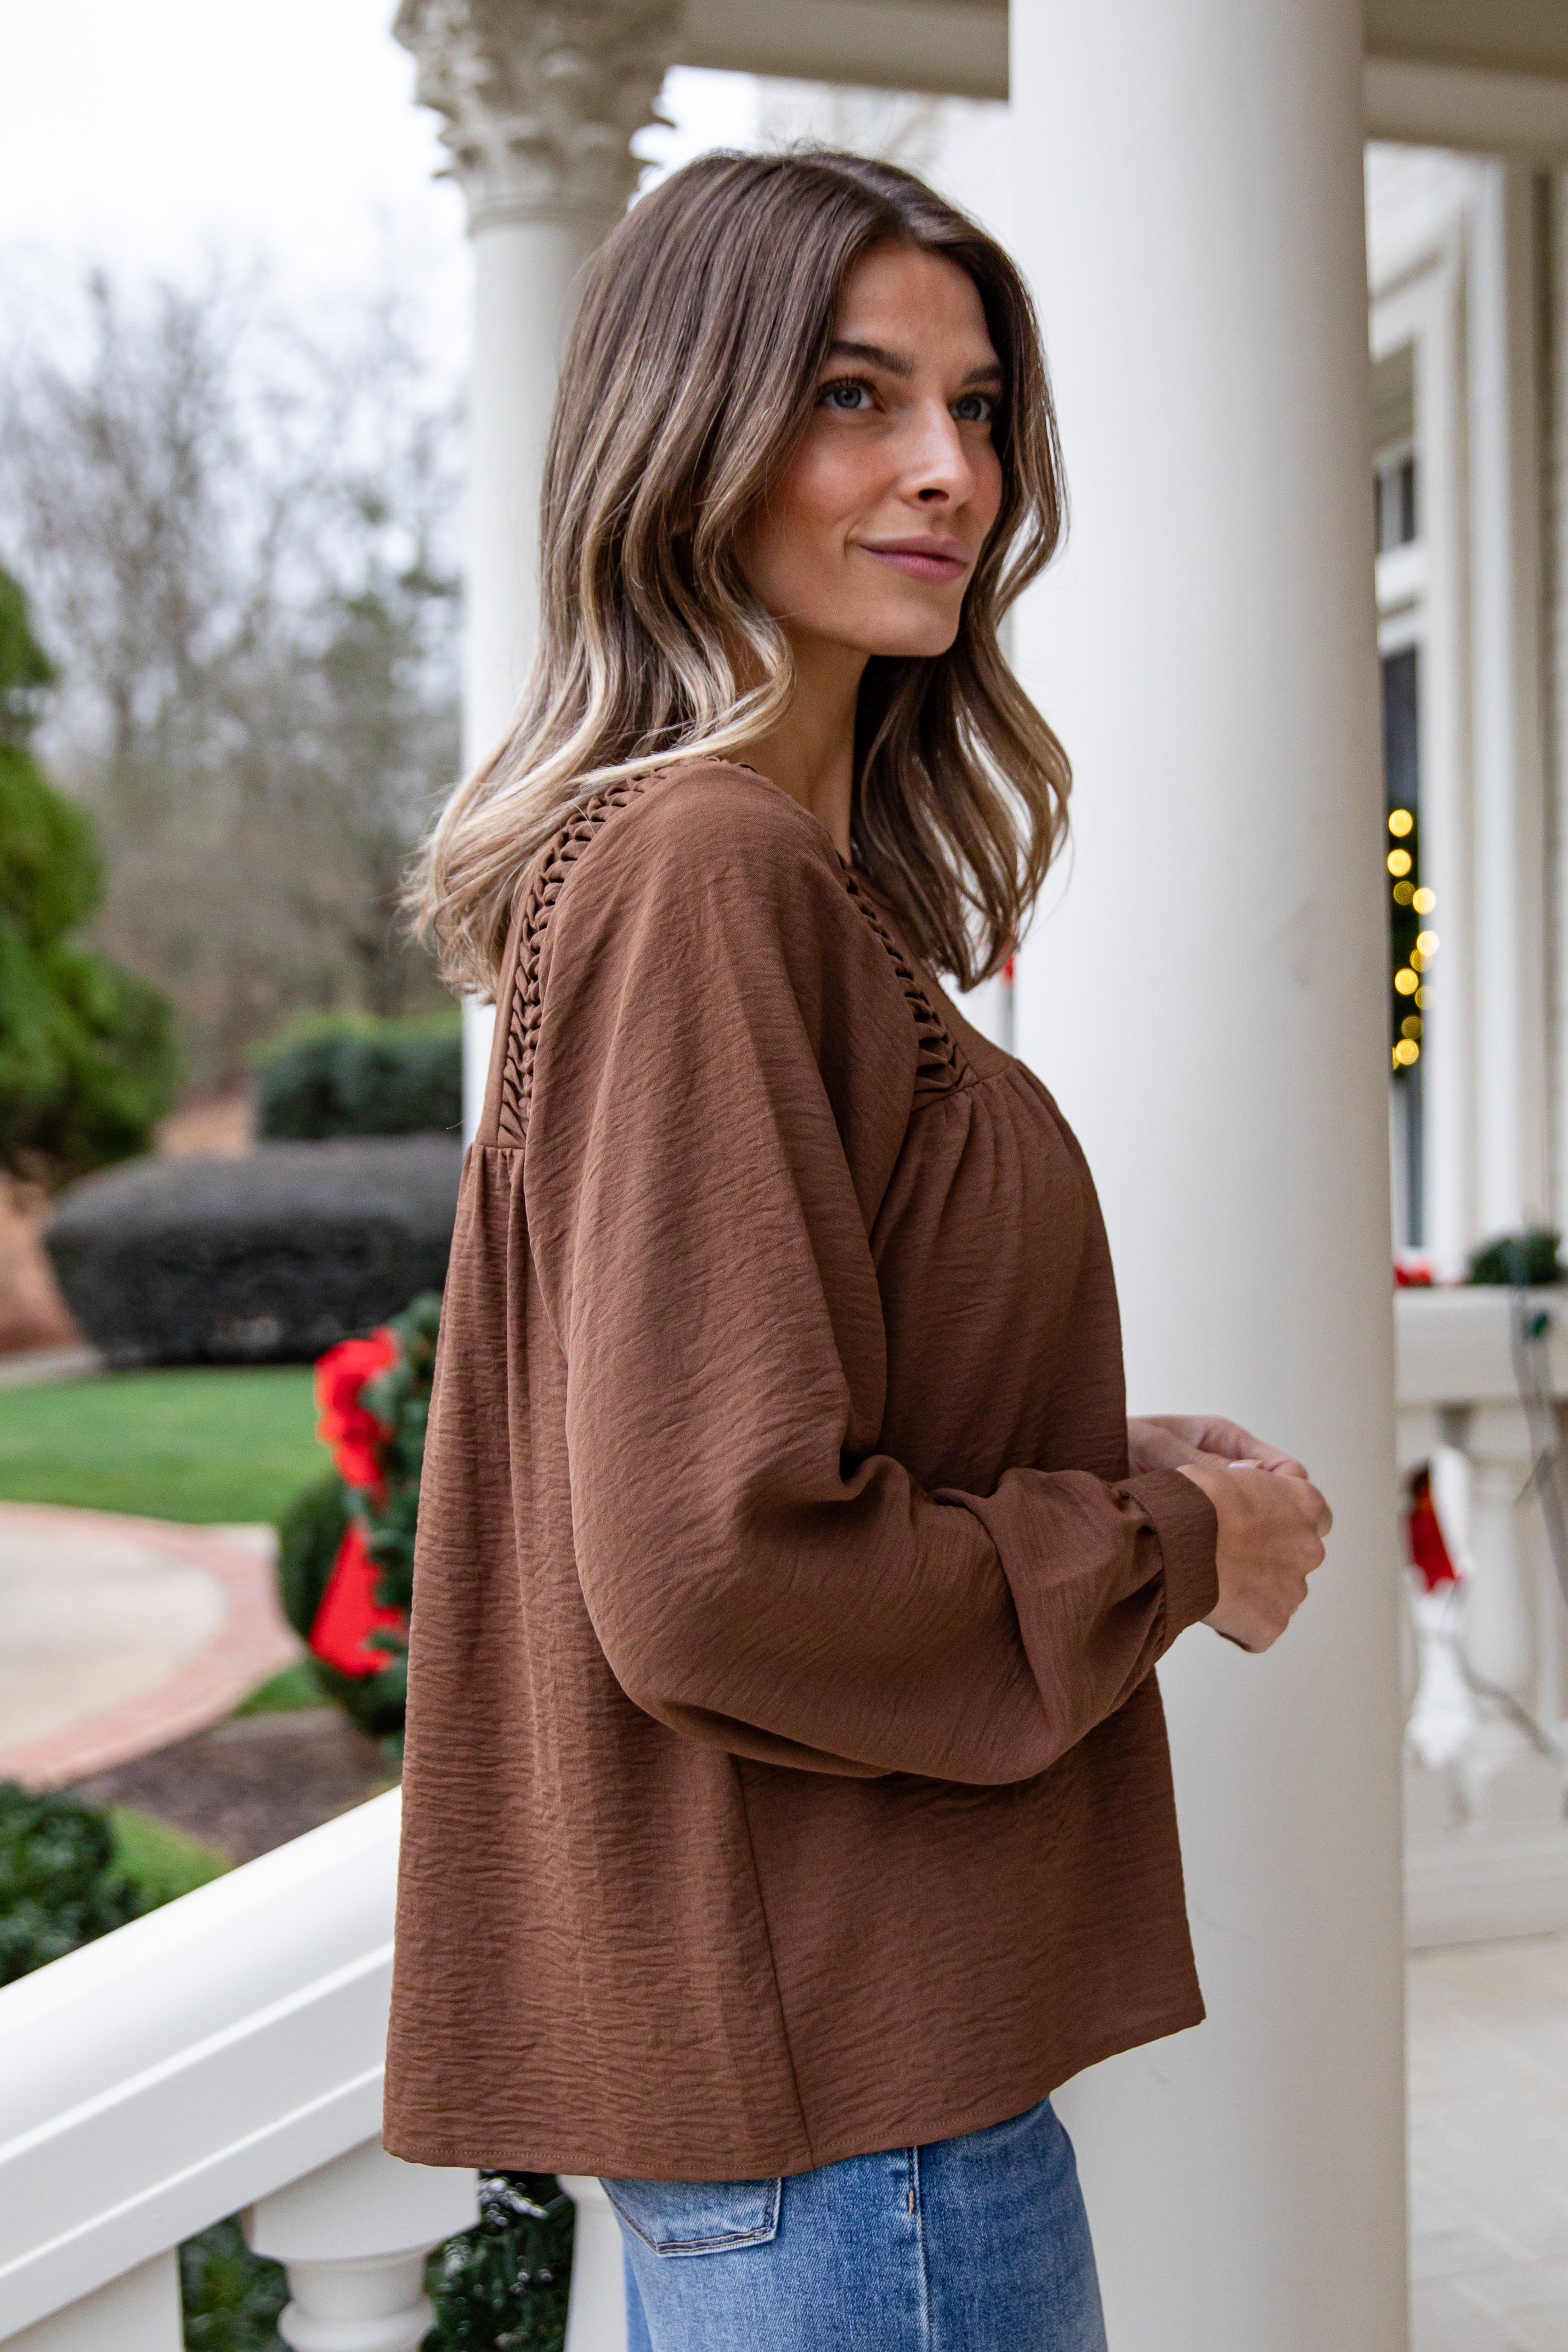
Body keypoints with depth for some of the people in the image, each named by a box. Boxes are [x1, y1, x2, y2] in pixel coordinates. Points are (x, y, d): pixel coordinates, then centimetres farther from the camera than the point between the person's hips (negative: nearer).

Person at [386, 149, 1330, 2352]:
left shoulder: (787, 870, 9)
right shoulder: (701, 870, -20)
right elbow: (724, 1567, -25)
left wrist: (1115, 1462, 5)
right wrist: (1177, 1548, -11)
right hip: (832, 2081, -9)